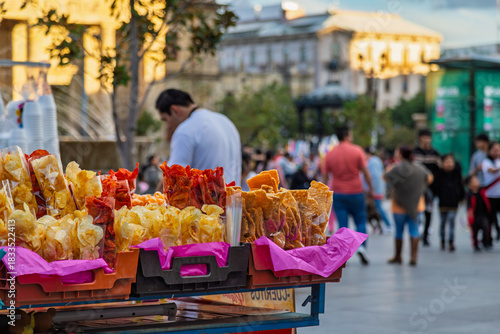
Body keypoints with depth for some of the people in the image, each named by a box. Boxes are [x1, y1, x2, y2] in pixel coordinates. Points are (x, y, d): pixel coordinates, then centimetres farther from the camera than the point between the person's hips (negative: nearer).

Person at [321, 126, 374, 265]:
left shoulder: (330, 154, 3)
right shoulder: (357, 151, -4)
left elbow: (325, 176, 5)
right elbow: (365, 171, -5)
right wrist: (371, 189, 4)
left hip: (338, 194, 2)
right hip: (356, 192, -2)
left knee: (342, 225, 4)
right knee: (360, 221, 12)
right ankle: (361, 246, -9)